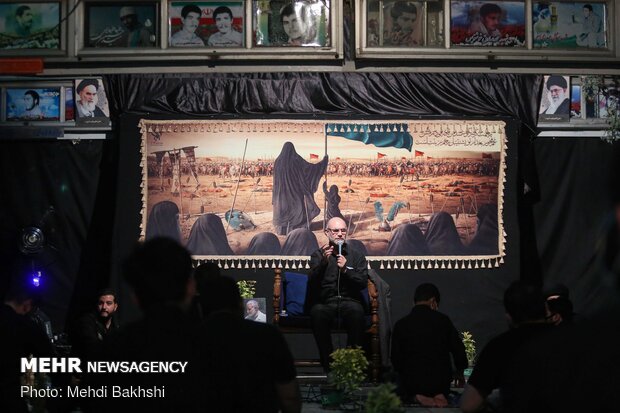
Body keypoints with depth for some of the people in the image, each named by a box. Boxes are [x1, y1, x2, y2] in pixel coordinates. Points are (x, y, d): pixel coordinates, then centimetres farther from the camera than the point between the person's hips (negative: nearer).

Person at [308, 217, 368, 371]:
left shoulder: (356, 256, 16)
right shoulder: (318, 255, 14)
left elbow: (363, 283, 4)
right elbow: (313, 282, -2)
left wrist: (346, 269, -9)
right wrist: (324, 262, -17)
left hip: (349, 301, 0)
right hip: (325, 302, 0)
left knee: (356, 311, -36)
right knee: (317, 312, -36)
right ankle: (328, 363, -27)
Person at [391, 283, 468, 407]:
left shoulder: (400, 324, -4)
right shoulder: (443, 320, -4)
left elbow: (396, 360, 1)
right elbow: (458, 350, 0)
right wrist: (460, 373, 21)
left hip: (411, 387, -1)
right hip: (440, 386, 1)